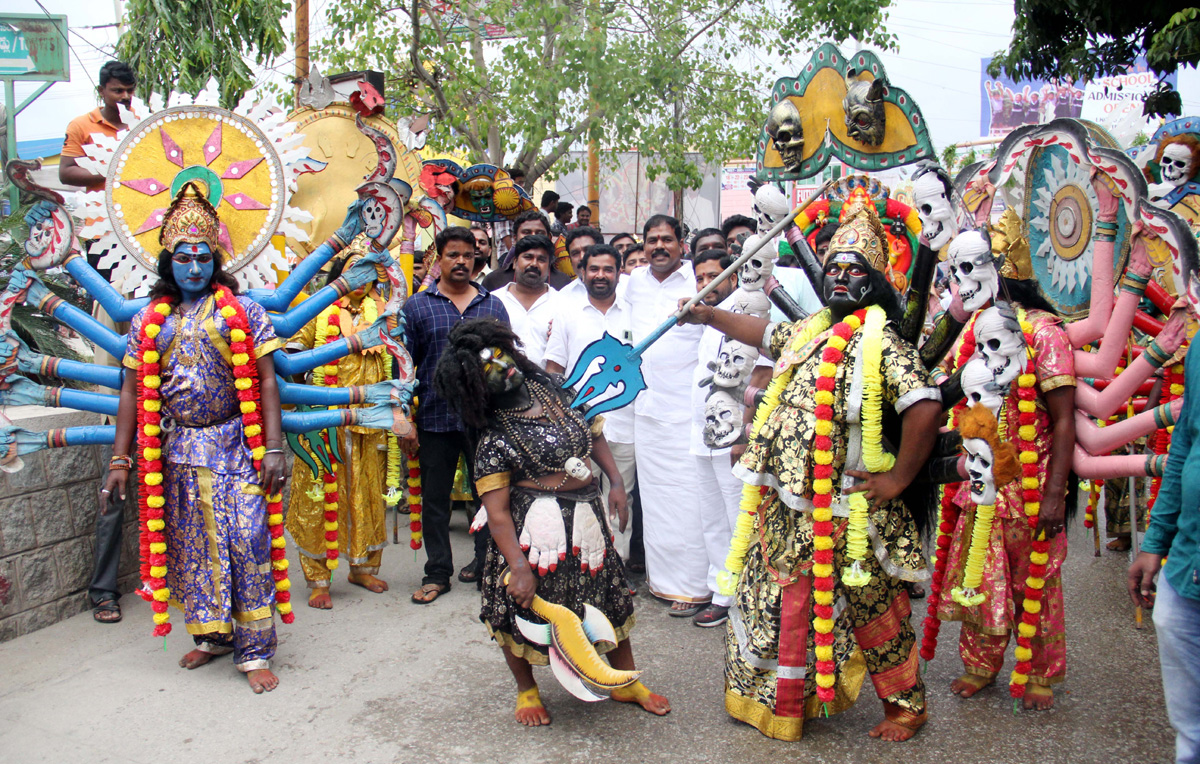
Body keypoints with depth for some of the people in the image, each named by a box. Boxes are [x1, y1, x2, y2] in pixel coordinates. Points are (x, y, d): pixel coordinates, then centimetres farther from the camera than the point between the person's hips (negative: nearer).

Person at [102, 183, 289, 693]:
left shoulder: (242, 311, 0)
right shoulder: (150, 321, 9)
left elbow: (267, 382, -4)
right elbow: (133, 392, 9)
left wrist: (273, 449, -12)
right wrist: (120, 460, 4)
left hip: (235, 446, -3)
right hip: (178, 449, 4)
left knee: (246, 542, -8)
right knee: (191, 545, 9)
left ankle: (254, 651, 0)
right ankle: (213, 634, 26)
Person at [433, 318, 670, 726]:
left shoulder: (552, 392, 6)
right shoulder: (494, 440, -13)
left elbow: (593, 435, 19)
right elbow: (497, 513, -17)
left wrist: (616, 482, 9)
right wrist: (519, 566, -25)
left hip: (586, 517, 6)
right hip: (534, 528, -6)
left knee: (610, 596, 14)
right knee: (522, 608, 2)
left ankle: (626, 682, 35)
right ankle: (526, 690, 31)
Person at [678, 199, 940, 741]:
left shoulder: (880, 342, -13)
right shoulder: (810, 332, 11)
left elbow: (925, 406, -23)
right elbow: (764, 333, 31)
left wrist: (898, 478, -20)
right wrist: (709, 315, 28)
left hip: (843, 509, -7)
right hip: (787, 504, 7)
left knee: (868, 607, 6)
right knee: (784, 601, 17)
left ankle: (906, 706, 27)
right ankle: (777, 702, 36)